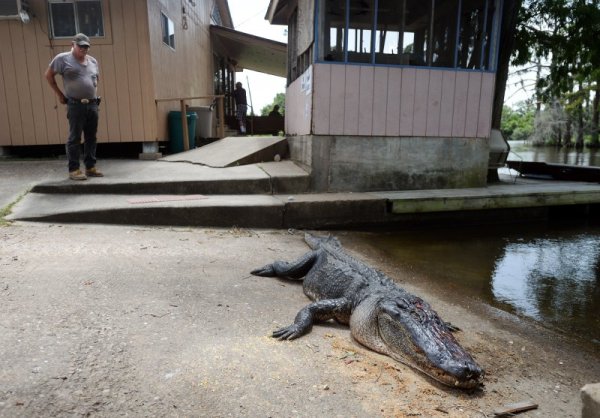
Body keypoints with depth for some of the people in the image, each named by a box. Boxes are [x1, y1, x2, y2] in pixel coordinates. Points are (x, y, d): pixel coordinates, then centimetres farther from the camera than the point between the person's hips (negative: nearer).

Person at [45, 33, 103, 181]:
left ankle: (90, 167, 16)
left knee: (91, 137, 8)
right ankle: (73, 170, 1)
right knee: (74, 138, -4)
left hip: (92, 104, 5)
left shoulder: (93, 61, 14)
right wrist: (59, 94, 2)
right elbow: (49, 75, 5)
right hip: (75, 105, -5)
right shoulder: (63, 58, 0)